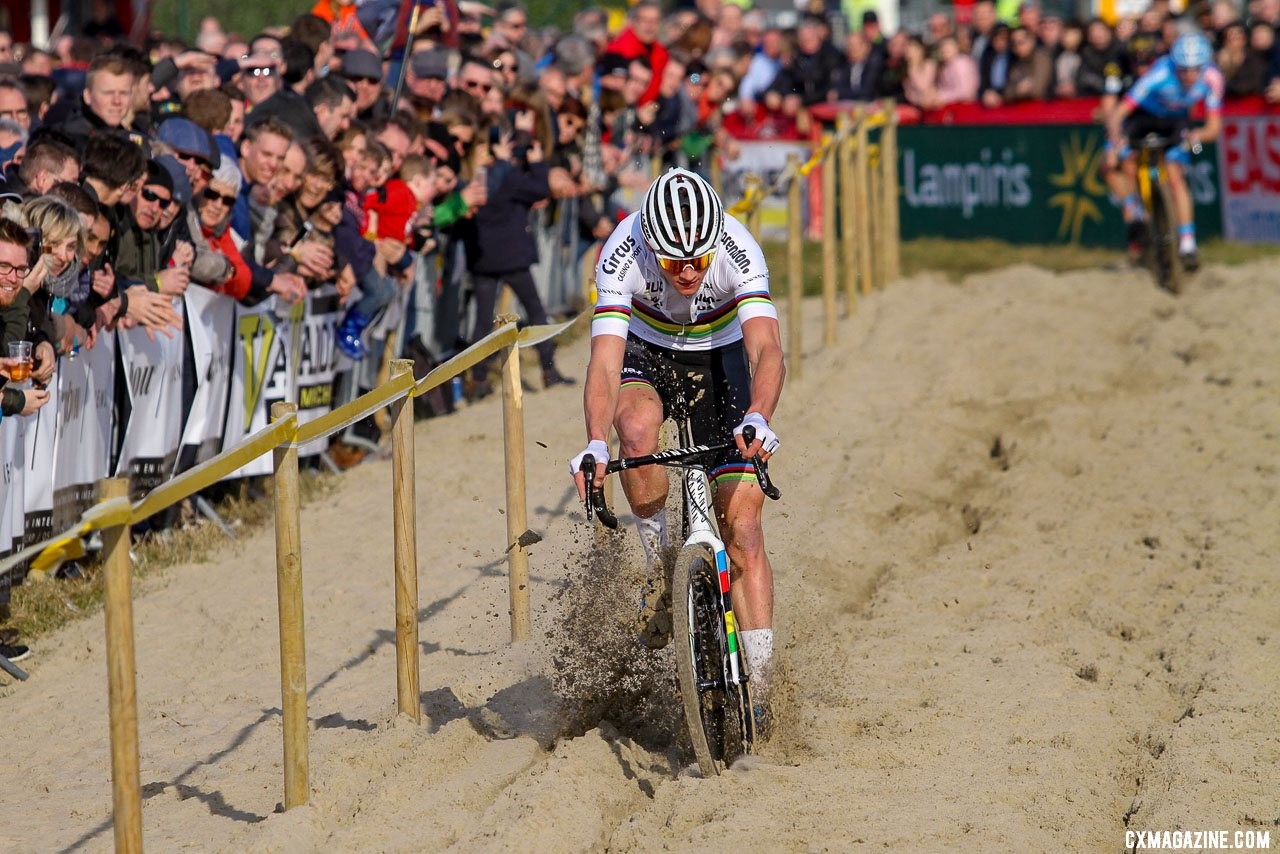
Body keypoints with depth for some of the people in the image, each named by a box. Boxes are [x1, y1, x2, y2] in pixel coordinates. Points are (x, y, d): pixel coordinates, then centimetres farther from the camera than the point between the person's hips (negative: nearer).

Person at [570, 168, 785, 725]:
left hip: (718, 359, 0)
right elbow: (605, 363, -36)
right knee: (637, 426, -37)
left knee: (742, 527, -10)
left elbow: (767, 349, -41)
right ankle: (660, 565, -15)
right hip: (646, 352, 0)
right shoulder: (621, 256, -31)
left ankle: (759, 686, -6)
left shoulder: (738, 251, -32)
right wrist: (595, 445, -52)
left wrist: (757, 418, -60)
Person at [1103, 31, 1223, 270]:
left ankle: (1187, 246, -13)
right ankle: (1135, 216, 0)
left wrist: (1198, 135, -44)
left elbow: (1214, 127, -21)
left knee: (1176, 177, -18)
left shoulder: (1211, 78, -28)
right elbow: (1116, 114, -36)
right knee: (1112, 165, -21)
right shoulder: (1160, 75, -37)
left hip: (1176, 121, 1)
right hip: (1142, 115, -1)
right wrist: (1117, 143, -53)